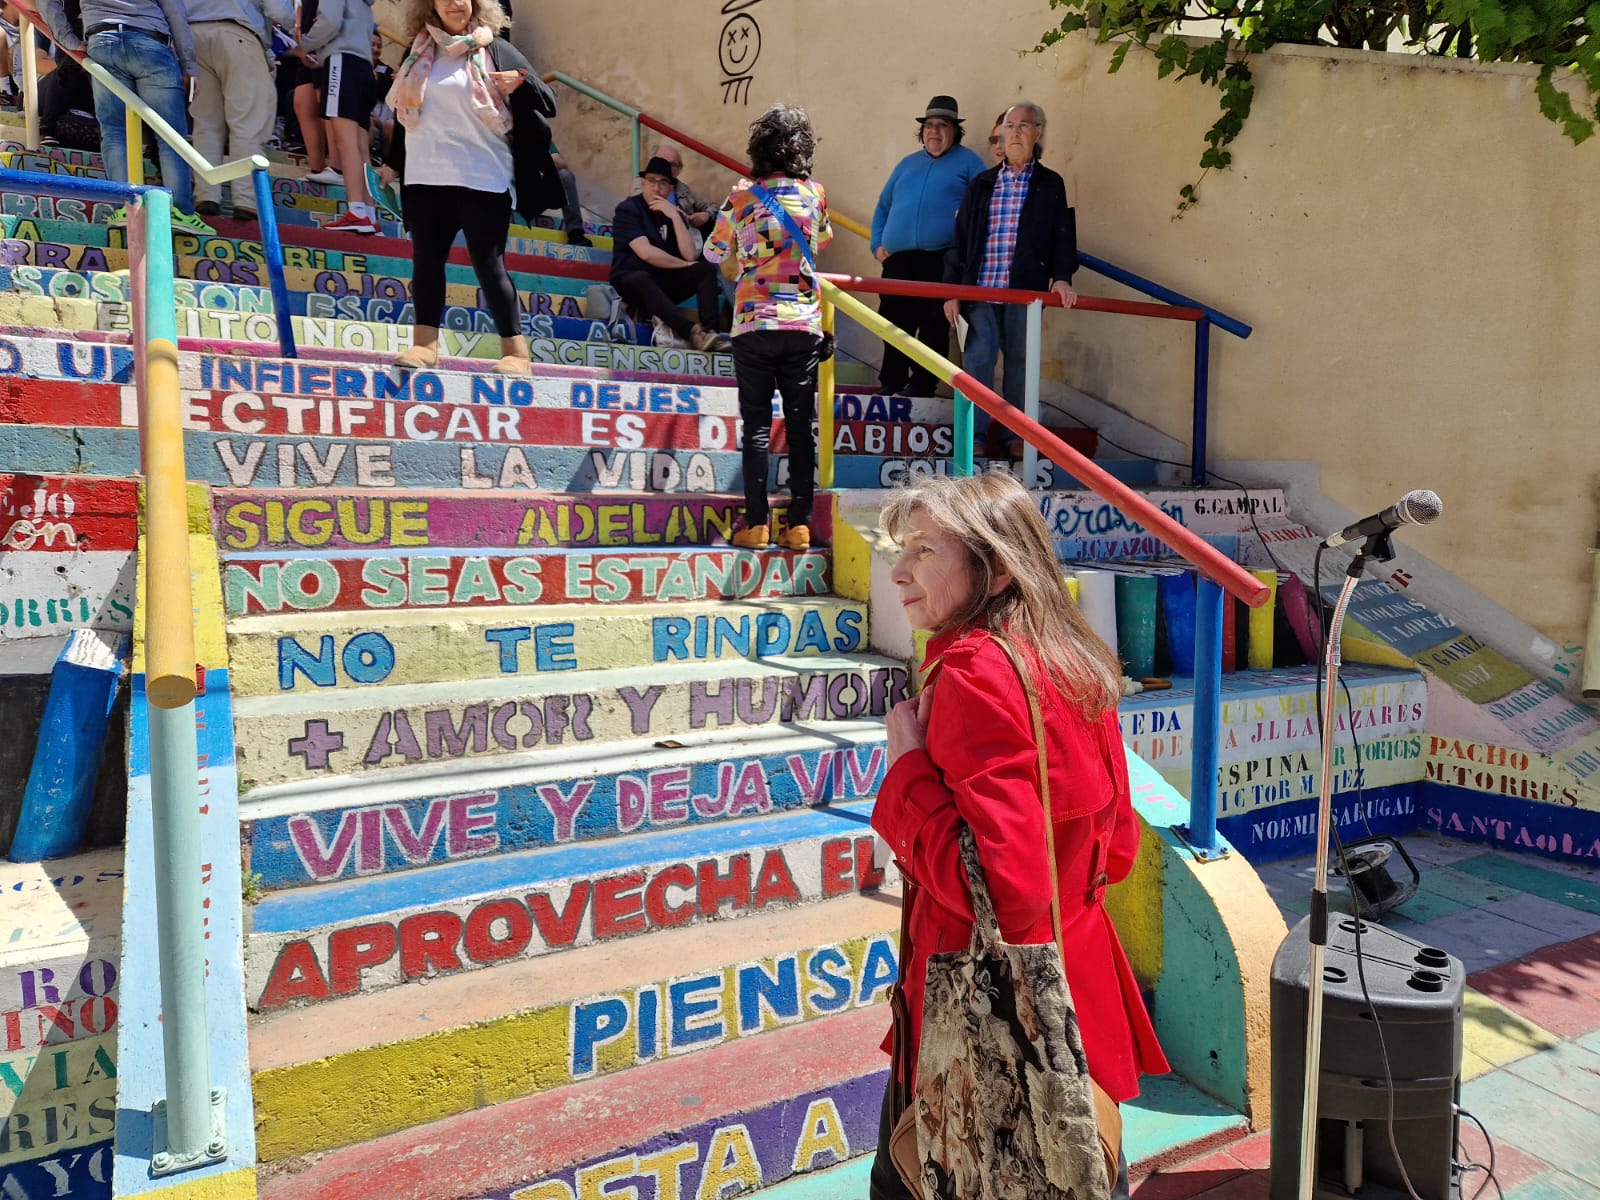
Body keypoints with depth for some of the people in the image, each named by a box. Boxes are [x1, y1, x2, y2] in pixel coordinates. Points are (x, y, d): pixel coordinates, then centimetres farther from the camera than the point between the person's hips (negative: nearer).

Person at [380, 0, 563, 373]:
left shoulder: (495, 50, 2)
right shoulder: (419, 52, 13)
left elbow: (546, 104, -2)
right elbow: (406, 112, 23)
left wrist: (522, 81, -21)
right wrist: (393, 163, 25)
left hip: (482, 178, -4)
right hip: (425, 176, 4)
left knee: (488, 264, -6)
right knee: (426, 259, 3)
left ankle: (516, 352, -2)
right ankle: (425, 343, 9)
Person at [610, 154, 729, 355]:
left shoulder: (674, 213, 12)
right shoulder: (628, 209, -3)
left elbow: (689, 255, -4)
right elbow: (646, 253, -17)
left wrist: (675, 217, -11)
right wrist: (683, 265, -7)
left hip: (666, 284, 6)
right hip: (632, 281, -5)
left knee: (707, 269, -14)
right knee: (642, 279, -38)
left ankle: (710, 332, -36)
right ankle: (692, 331, -53)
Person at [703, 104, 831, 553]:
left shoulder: (743, 197, -2)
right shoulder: (814, 194, 4)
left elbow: (713, 253, 11)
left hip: (753, 325, -1)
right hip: (803, 324, 1)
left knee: (757, 425, 3)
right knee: (802, 426, 3)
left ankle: (756, 523, 0)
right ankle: (800, 524, 3)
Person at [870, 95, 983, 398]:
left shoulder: (968, 163, 10)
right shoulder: (907, 164, 24)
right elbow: (883, 206, 27)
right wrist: (877, 243, 13)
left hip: (941, 260, -4)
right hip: (898, 260, 4)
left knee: (934, 327, -3)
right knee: (894, 325, 3)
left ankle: (922, 385, 4)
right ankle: (891, 386, 12)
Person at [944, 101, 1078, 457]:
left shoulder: (1050, 185, 9)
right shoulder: (981, 184, 12)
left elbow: (1063, 236, 6)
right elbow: (960, 238, 10)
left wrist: (1062, 276, -11)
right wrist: (952, 289, 4)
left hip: (1026, 290, -1)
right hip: (981, 288, 1)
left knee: (1019, 361, 6)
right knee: (977, 359, -6)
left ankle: (1015, 435, 16)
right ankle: (974, 436, 1)